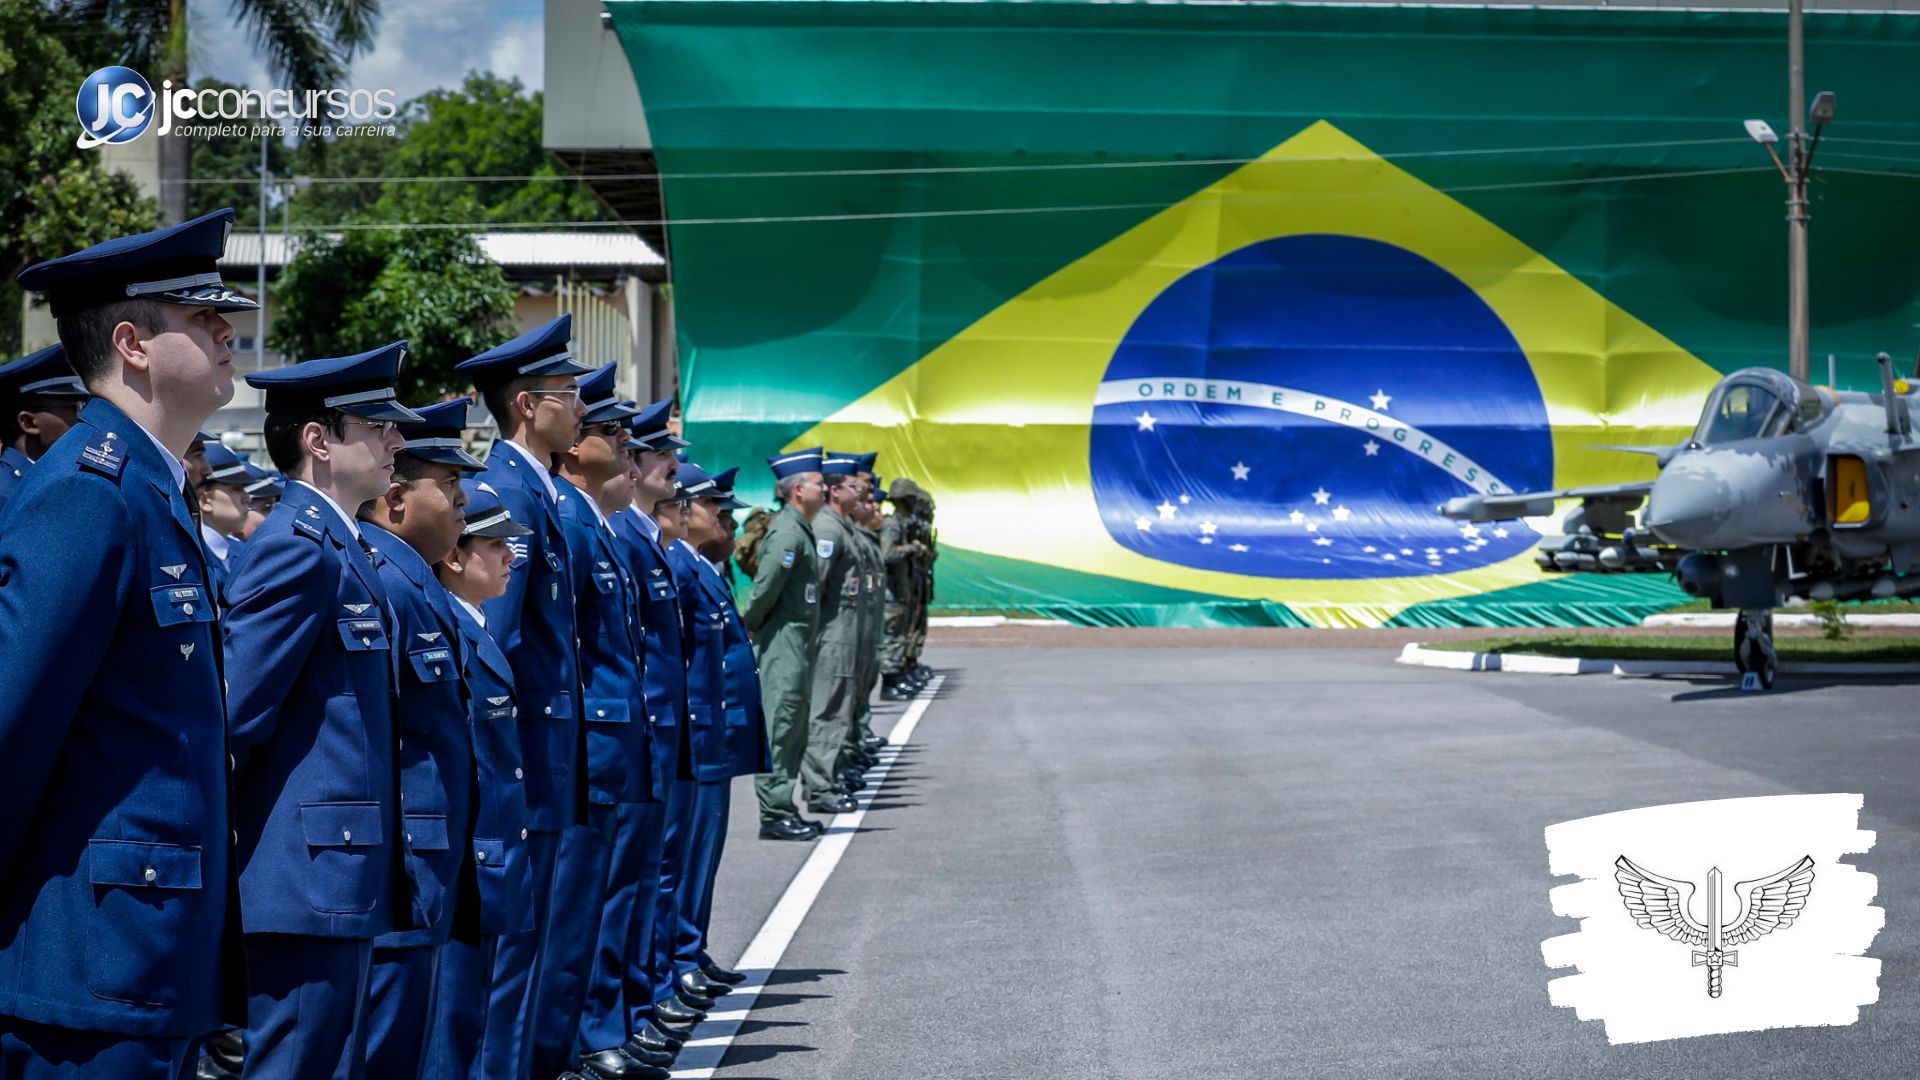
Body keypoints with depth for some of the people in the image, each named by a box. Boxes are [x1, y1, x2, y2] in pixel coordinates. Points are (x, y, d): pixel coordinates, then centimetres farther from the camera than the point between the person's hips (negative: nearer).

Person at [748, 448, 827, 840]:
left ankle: (782, 810, 18)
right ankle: (775, 815, -4)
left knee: (796, 726, 13)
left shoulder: (800, 529, 15)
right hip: (782, 643, -10)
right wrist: (746, 629, -8)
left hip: (798, 644, 10)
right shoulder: (787, 532, -17)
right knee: (781, 726, -7)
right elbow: (765, 589, -20)